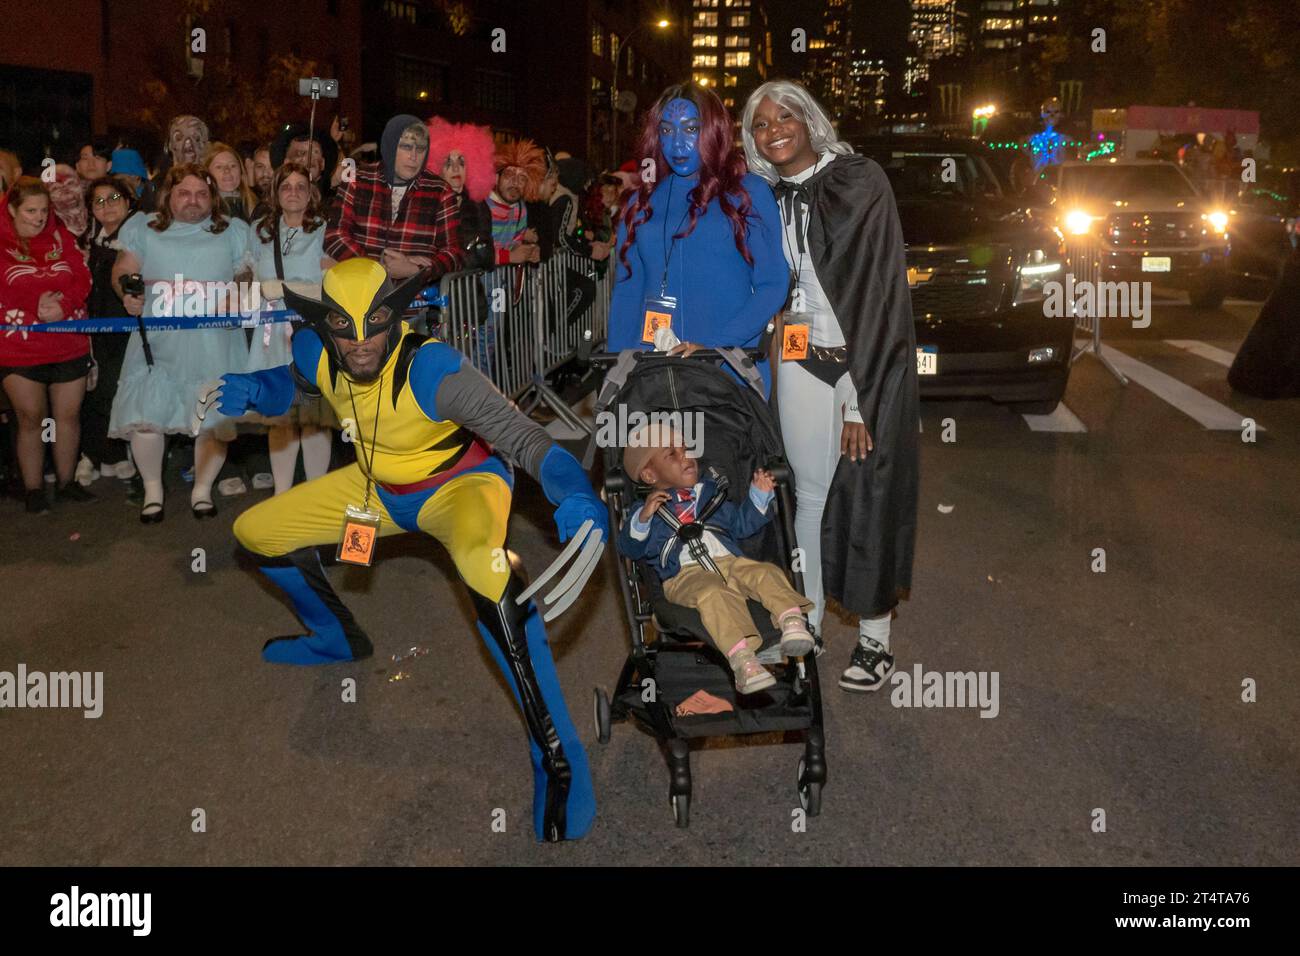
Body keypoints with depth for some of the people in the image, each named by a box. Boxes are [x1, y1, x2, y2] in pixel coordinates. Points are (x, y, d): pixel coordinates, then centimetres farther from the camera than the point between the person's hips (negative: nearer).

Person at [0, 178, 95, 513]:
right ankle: (33, 490, 13)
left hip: (70, 344, 3)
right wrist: (37, 305, -18)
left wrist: (62, 305, -17)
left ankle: (66, 482, 21)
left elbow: (83, 279, 1)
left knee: (69, 415, 7)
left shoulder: (61, 236, 8)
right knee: (31, 419, 3)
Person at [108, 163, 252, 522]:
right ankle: (152, 489, 13)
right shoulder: (143, 229, 11)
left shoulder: (232, 232, 11)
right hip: (157, 342, 0)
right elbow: (123, 271, 8)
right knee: (146, 415, -5)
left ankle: (202, 489, 18)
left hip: (214, 344, 0)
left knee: (213, 416, 0)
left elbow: (247, 276, 13)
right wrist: (128, 293, -12)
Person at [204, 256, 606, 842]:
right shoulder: (316, 353, -16)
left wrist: (578, 496, -56)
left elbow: (522, 437, -37)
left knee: (484, 566, -42)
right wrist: (250, 391, -15)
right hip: (381, 486, 7)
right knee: (254, 532, 7)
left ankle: (558, 761, -34)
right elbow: (290, 384, 9)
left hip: (461, 483, -7)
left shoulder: (431, 369, -33)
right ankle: (339, 641, 35)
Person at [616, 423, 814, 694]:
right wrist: (642, 519, -16)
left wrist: (759, 496, 19)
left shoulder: (710, 493, 29)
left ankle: (792, 621, -46)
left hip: (729, 562, 5)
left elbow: (740, 523, 32)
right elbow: (630, 548, 1)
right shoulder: (646, 509, 14)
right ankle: (742, 659, -51)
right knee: (714, 593, -37)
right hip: (686, 575, -5)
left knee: (766, 573, -25)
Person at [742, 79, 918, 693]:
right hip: (803, 364, 5)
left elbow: (877, 288, -13)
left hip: (870, 363, -4)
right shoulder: (771, 201, 8)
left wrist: (860, 397, -17)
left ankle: (874, 640, 14)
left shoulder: (859, 182, -9)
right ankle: (806, 626, 21)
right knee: (810, 494, 9)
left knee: (870, 496, 2)